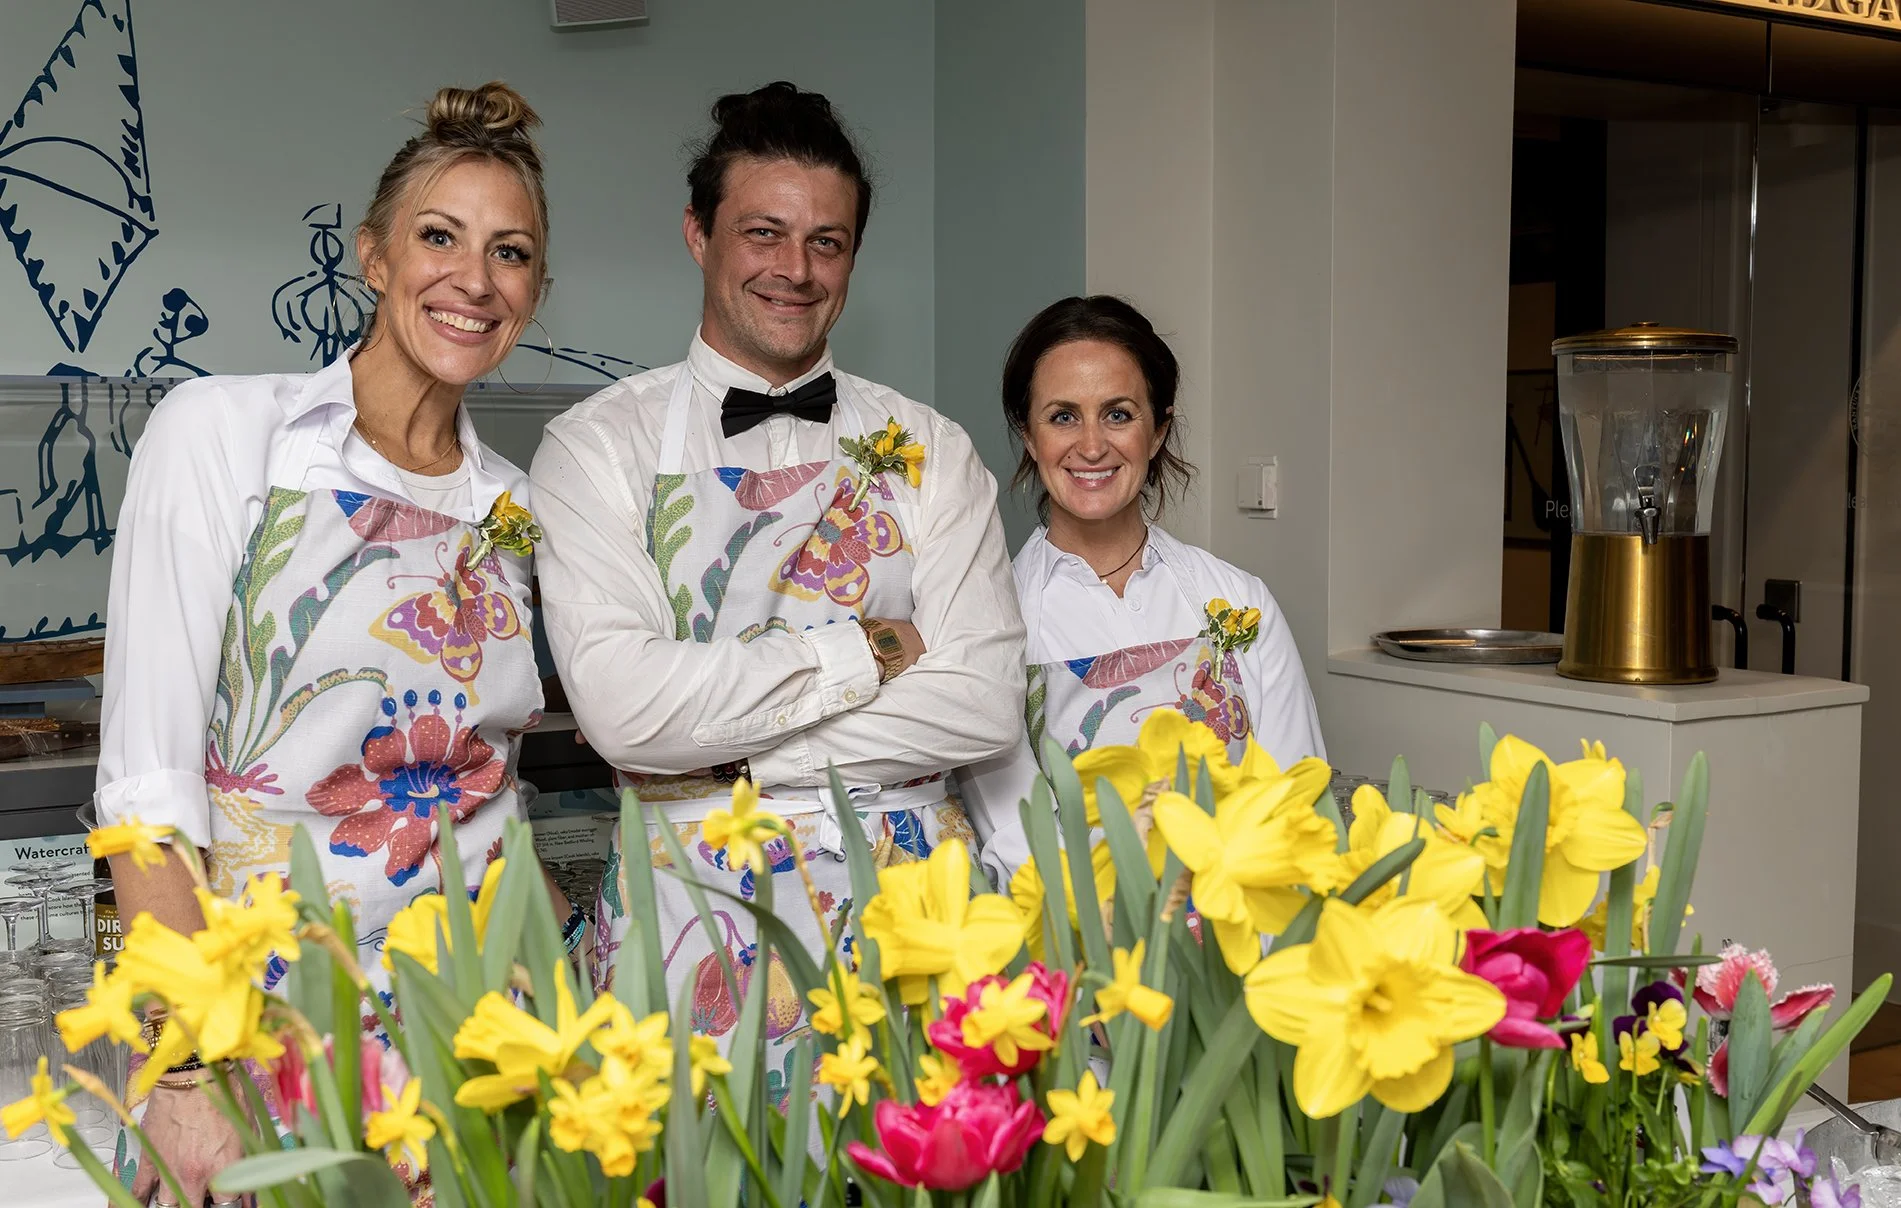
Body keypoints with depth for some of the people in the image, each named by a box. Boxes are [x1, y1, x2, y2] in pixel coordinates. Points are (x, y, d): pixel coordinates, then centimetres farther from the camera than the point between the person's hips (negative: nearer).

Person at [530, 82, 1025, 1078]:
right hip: (697, 907, -2)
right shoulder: (599, 445, -1)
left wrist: (731, 751, -11)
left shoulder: (931, 452, 6)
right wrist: (865, 652, -10)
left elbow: (985, 705, -6)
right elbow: (623, 709, -16)